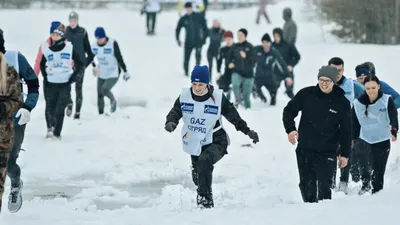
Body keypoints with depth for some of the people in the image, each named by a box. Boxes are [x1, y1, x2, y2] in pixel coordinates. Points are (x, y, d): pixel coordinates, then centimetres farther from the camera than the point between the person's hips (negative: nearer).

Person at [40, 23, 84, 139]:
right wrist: (45, 77, 10)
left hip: (65, 84, -2)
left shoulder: (70, 48, -4)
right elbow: (42, 64, 19)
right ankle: (53, 127, 29)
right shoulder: (47, 50, 2)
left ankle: (57, 133, -4)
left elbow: (81, 64, 3)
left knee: (59, 109, -9)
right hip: (51, 84, 2)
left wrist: (74, 76, -4)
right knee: (51, 109, 7)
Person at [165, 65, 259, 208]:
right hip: (195, 143, 4)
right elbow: (175, 112, -7)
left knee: (204, 160, -32)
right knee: (198, 177, 11)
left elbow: (233, 116, -2)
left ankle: (205, 199, -30)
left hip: (215, 142, -4)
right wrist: (170, 123, -30)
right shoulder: (185, 96, -6)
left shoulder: (218, 98, -11)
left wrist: (247, 131, -4)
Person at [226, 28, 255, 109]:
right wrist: (230, 63, -5)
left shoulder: (249, 47, -6)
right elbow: (230, 57, 14)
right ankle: (238, 101, -6)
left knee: (246, 93, 4)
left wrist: (246, 57, -23)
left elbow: (253, 60, -9)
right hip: (237, 72, 2)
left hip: (247, 73, -1)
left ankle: (248, 107, 24)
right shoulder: (235, 47, 2)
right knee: (235, 85, -27)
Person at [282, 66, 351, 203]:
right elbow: (289, 110, 9)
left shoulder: (342, 102, -3)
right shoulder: (306, 94, -2)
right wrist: (290, 129, -9)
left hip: (327, 152, -2)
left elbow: (346, 131, 4)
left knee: (324, 185, -11)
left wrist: (345, 154, 3)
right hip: (305, 150, 2)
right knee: (306, 185, 9)